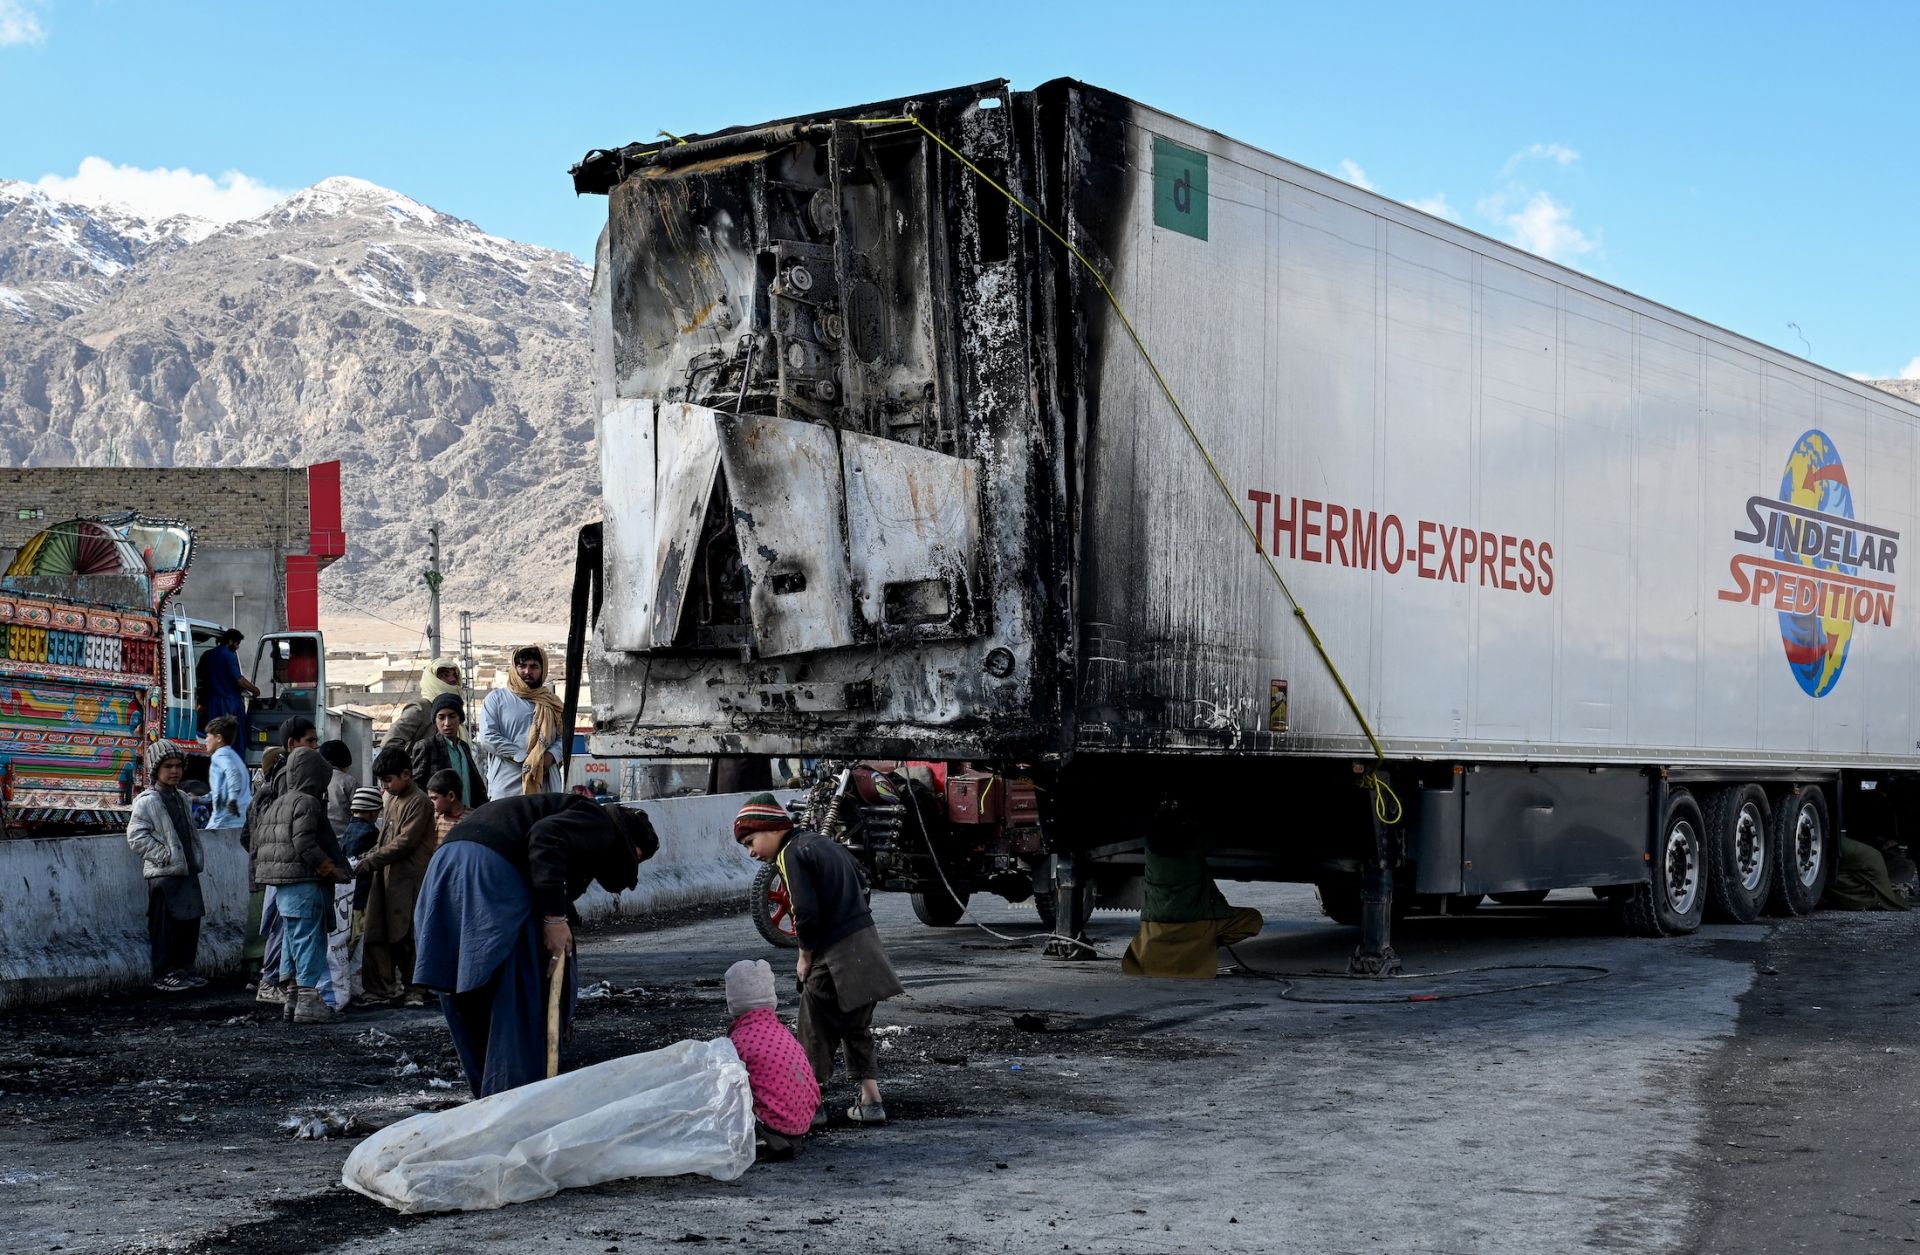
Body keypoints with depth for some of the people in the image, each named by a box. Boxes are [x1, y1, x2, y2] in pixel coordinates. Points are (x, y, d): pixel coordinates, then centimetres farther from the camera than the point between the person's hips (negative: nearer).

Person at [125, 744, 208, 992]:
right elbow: (136, 837, -15)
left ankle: (184, 969, 21)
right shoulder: (147, 801, -9)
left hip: (188, 871, 8)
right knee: (164, 926, -4)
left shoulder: (181, 798, 16)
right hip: (163, 874, -8)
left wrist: (198, 858, 15)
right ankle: (164, 975, 2)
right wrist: (165, 855, -18)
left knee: (190, 920, 10)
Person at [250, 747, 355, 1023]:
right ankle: (309, 1001, -9)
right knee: (309, 941, -7)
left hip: (281, 885, 9)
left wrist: (257, 872, 24)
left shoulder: (276, 805, 17)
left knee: (293, 939, 16)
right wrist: (331, 868, -15)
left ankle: (293, 999, 20)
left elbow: (257, 843, 18)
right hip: (305, 883, -9)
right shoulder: (306, 803, -12)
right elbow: (304, 843, -23)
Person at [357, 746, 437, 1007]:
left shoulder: (419, 802, -9)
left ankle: (414, 990, 6)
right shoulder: (391, 800, 17)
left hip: (409, 879, -8)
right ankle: (379, 989, 7)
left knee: (407, 937, -3)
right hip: (385, 877, 8)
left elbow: (405, 841, -15)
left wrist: (370, 862, -15)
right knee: (377, 936, 3)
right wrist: (369, 860, 6)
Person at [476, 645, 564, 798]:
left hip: (546, 787, 3)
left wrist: (551, 755, -10)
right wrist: (525, 757, -11)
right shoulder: (497, 698, 8)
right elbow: (487, 738, -3)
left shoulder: (551, 703, 19)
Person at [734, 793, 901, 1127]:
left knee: (816, 1030, 3)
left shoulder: (791, 853, -11)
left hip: (834, 955, -9)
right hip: (866, 944, 9)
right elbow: (861, 886, 23)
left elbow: (806, 912, -20)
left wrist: (805, 956, -6)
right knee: (858, 1027, 18)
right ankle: (870, 1101, 18)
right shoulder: (823, 842, 16)